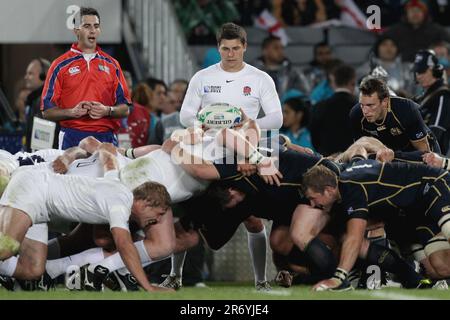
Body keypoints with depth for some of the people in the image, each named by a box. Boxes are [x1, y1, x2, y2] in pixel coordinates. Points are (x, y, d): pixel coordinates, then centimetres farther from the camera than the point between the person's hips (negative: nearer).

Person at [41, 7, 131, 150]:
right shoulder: (61, 65, 6)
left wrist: (107, 111, -8)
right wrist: (72, 112, -14)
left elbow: (124, 109, 12)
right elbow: (47, 111, 3)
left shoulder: (112, 64, 14)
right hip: (72, 140, -2)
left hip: (106, 138, 2)